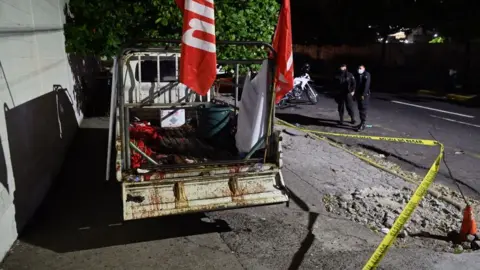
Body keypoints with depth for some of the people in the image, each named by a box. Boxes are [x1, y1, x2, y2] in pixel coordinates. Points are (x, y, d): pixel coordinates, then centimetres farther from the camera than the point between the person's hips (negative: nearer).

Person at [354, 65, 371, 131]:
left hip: (364, 95, -7)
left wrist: (363, 95, -21)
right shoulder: (358, 75, 11)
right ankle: (362, 123, 21)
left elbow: (366, 85, -16)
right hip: (358, 95, 7)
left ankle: (362, 124, -6)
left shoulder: (367, 75, -8)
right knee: (360, 109, 12)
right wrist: (355, 94, 12)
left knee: (363, 110, -8)